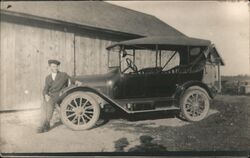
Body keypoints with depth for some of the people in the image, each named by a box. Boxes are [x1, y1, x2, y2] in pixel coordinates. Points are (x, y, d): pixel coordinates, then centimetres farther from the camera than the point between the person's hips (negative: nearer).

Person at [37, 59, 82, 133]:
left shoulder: (64, 75, 8)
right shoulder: (48, 78, 16)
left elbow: (72, 80, 17)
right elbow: (45, 90, 9)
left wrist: (77, 82, -4)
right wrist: (46, 95, -11)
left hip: (60, 95, -4)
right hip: (50, 95, 4)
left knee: (50, 102, -29)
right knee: (44, 105, -23)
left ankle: (46, 124, -20)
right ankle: (44, 125, -21)